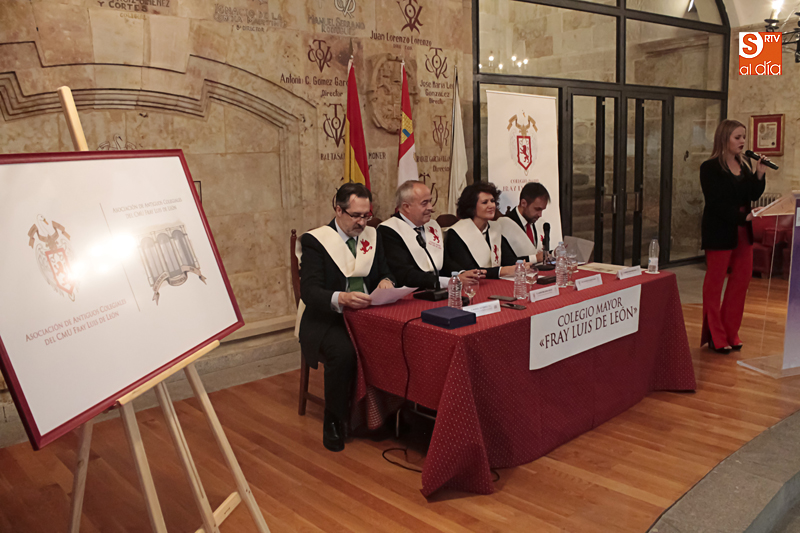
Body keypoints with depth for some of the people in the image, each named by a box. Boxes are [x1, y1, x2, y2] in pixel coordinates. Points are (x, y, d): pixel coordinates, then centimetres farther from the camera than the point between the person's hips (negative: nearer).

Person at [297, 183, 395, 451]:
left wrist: (386, 282, -10)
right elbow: (309, 291, -15)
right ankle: (333, 422, -12)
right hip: (327, 320, -4)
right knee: (343, 352, -35)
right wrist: (341, 298, -35)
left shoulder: (372, 236, 12)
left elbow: (385, 273, 17)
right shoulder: (315, 240, -5)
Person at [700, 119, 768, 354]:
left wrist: (759, 174, -6)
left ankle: (730, 333, 20)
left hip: (743, 232, 7)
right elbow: (716, 203, -16)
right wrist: (743, 216, -19)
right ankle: (715, 337, 10)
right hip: (720, 233, -7)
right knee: (715, 282, 1)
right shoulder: (710, 168, -9)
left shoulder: (743, 166, 12)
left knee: (742, 279, 8)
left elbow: (753, 195, 7)